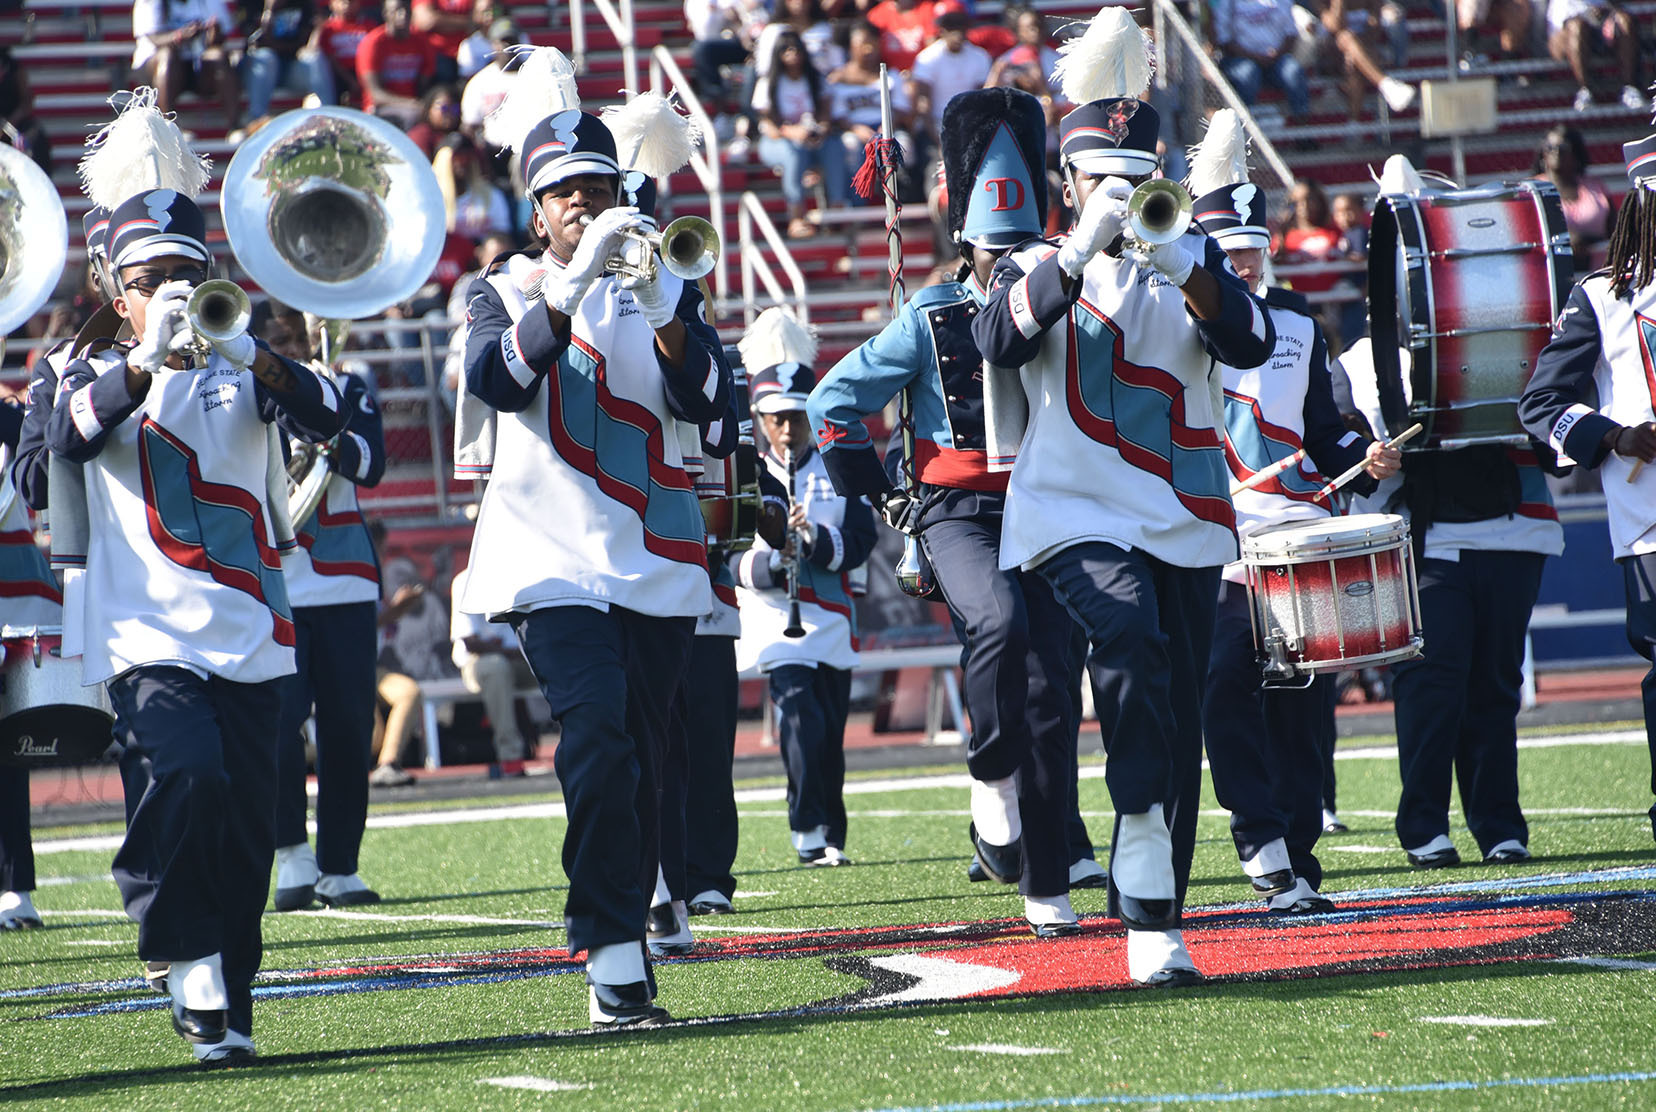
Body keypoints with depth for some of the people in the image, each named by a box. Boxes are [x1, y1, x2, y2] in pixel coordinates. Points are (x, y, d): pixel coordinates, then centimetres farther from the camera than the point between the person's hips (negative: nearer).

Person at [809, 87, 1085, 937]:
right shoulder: (931, 320, 1)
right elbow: (834, 403, 5)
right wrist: (874, 498, 2)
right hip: (958, 514, -3)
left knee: (1048, 694, -3)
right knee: (1000, 618, -34)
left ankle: (1046, 888, 2)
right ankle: (989, 774, -12)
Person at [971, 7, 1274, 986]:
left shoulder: (1191, 263, 13)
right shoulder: (1038, 270, 9)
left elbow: (1250, 344, -6)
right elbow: (1000, 341, -13)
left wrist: (1178, 266, -23)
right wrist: (1081, 252, -24)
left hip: (1184, 519, 3)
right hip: (1076, 512, -3)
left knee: (1179, 722, 4)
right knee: (1129, 633, -33)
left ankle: (1155, 922, 10)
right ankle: (1142, 826, -27)